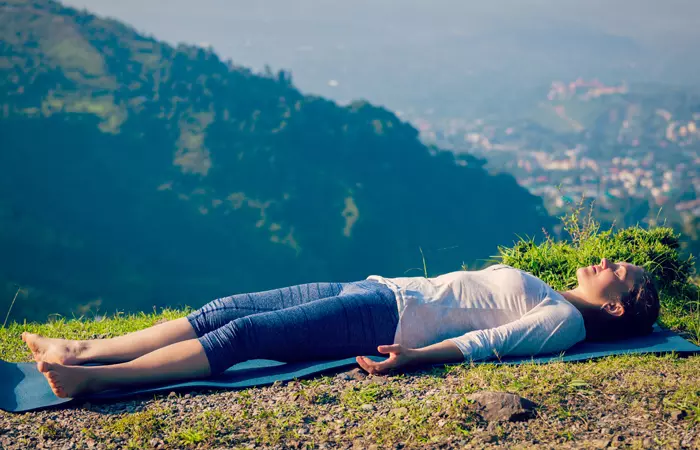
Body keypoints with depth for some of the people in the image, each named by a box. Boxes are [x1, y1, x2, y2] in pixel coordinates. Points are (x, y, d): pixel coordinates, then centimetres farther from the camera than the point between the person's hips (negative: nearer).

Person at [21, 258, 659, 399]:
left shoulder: (566, 321, -3)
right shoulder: (545, 294, 24)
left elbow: (491, 340, -17)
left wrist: (415, 356, -29)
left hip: (388, 319, -8)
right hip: (380, 291, 8)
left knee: (241, 333, -21)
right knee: (225, 308, -3)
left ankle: (95, 378, -23)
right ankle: (84, 350, -4)